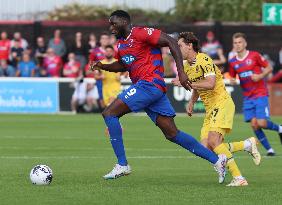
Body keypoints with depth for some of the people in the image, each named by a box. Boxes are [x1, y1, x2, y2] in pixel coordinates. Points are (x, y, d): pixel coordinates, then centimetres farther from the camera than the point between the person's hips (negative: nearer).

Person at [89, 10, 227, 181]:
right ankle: (217, 160, 8)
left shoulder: (141, 33, -9)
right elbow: (122, 65, 37)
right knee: (172, 134, 4)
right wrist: (102, 66, 18)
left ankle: (122, 165, -13)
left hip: (149, 84, -9)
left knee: (109, 113, -12)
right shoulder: (121, 44, 19)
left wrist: (181, 72, -19)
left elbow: (171, 42, -13)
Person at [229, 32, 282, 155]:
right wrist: (232, 81, -5)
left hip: (260, 94, -4)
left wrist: (260, 76, -16)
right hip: (247, 98, 4)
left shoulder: (254, 55, -6)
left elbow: (269, 68, 1)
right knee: (254, 124, -6)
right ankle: (269, 149, 7)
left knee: (262, 123, -15)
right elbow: (232, 78, 18)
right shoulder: (232, 62, 5)